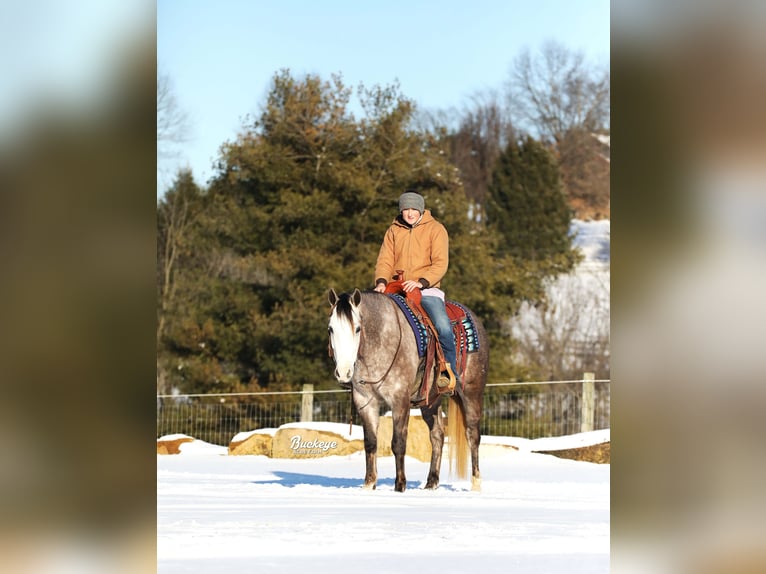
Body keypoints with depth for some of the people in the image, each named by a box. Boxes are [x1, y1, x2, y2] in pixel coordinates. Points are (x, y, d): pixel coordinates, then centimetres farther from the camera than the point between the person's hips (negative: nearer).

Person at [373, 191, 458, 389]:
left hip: (427, 290, -4)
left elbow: (440, 263, -7)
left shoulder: (435, 229, 2)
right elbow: (385, 261, 9)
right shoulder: (393, 231, 13)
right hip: (396, 290, 4)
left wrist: (421, 282, -23)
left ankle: (449, 371, -13)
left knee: (443, 326, -27)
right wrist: (381, 281, -13)